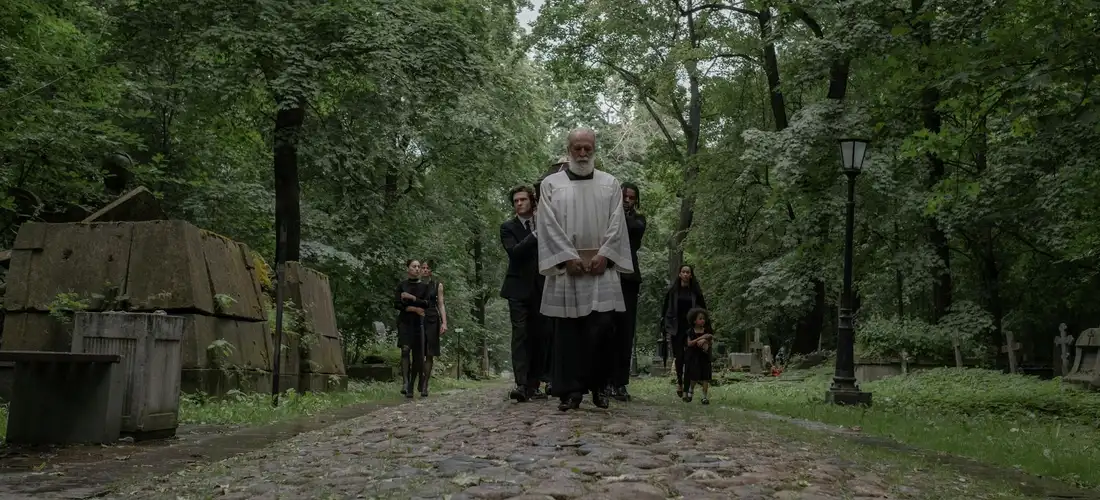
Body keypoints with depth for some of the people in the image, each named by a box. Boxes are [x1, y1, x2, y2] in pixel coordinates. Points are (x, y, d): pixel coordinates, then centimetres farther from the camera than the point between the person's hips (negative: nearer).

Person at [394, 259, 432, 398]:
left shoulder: (424, 286, 9)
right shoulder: (402, 285, 6)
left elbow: (428, 303, -4)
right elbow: (396, 304, -1)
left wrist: (412, 298, -11)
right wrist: (413, 308, -10)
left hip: (419, 322, 2)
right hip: (405, 321, -2)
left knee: (418, 353, -1)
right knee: (405, 350, -18)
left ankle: (411, 385, 5)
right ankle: (405, 383, -26)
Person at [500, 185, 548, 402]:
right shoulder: (508, 227, 5)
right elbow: (514, 251, -13)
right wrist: (536, 234, -18)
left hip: (540, 288, 3)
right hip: (519, 288, -3)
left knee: (539, 337, 1)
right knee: (520, 335, -11)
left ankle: (533, 385, 6)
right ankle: (521, 384, -17)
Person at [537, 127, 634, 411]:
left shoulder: (610, 184, 12)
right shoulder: (551, 184, 8)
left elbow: (616, 223, 4)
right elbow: (549, 225, -1)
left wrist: (604, 255, -10)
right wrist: (569, 257, -11)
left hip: (601, 266, 1)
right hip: (565, 266, -1)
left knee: (601, 326, -5)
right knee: (568, 330, 0)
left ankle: (598, 386, 8)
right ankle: (570, 389, 4)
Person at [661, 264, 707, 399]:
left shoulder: (696, 291, 5)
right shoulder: (673, 291, 5)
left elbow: (703, 310, 9)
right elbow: (666, 309, 5)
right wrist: (667, 329, -1)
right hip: (676, 328, 0)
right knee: (679, 356, 1)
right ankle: (679, 381, 17)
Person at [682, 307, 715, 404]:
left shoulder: (708, 331, 3)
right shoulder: (691, 331, -4)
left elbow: (712, 342, 3)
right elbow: (689, 343, -14)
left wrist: (705, 341, -19)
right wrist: (701, 337, -19)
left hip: (704, 356, 2)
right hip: (693, 356, -2)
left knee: (705, 376, -1)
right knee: (695, 376, -2)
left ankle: (704, 396, 6)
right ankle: (690, 390, 26)